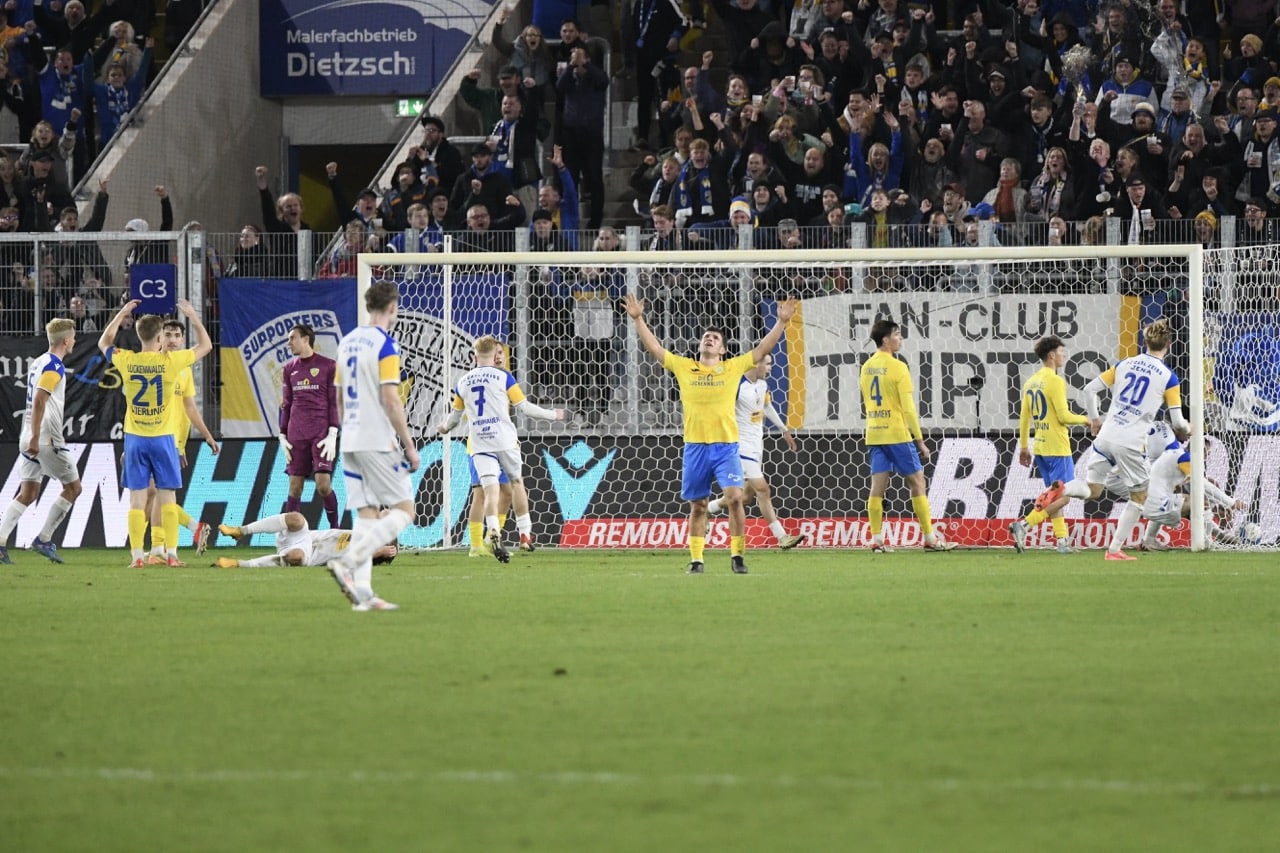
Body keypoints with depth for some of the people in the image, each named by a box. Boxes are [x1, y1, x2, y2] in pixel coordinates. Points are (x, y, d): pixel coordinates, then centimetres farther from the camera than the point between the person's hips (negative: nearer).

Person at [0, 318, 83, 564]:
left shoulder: (38, 363, 16)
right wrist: (35, 438, -24)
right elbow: (39, 401, -22)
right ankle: (43, 540, 2)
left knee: (28, 493, 8)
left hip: (30, 439, 9)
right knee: (73, 487, 3)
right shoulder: (54, 366, -13)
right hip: (46, 439, -9)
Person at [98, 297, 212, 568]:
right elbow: (206, 345, 7)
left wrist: (121, 314, 21)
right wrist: (193, 316, 15)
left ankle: (136, 555, -2)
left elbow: (103, 343, 18)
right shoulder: (170, 361, -9)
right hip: (163, 438, -1)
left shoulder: (126, 361, -5)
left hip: (135, 437, 1)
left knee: (137, 499, 2)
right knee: (167, 497, 4)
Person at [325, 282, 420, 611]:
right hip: (378, 442, -8)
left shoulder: (348, 342, 13)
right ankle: (348, 561, -18)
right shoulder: (385, 344, -11)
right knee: (404, 510, -2)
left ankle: (362, 592, -1)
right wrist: (409, 446, -11)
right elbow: (390, 400, -16)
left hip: (350, 442, 8)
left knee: (366, 515, 7)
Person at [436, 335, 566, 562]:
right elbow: (524, 407, 0)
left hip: (479, 444, 2)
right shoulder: (503, 377, -2)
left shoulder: (463, 382, 9)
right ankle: (525, 532, 21)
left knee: (490, 488, -7)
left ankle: (493, 531, -31)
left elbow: (455, 415, 21)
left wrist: (445, 427, 44)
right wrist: (552, 415, 14)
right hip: (504, 440, -2)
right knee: (516, 482, 18)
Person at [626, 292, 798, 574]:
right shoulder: (684, 368, 8)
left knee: (735, 497, -15)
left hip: (726, 445, -1)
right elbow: (654, 348, 11)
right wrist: (638, 320, 8)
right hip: (695, 446, 1)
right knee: (698, 506, 6)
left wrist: (781, 322, -1)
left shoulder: (733, 368, 6)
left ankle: (737, 555, -5)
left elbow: (763, 349, 6)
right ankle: (696, 559, 14)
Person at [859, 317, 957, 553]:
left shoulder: (866, 367, 9)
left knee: (878, 485, 4)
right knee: (917, 481, 2)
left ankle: (877, 540, 0)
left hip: (874, 434, 6)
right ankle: (930, 538, 3)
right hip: (897, 434, -6)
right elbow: (908, 408, -13)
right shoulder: (897, 367, -12)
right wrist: (920, 441, -9)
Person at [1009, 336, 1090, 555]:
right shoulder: (1055, 381, -13)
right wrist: (1086, 419, 0)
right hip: (1057, 448, -8)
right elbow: (1063, 416, -17)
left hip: (1040, 447, 8)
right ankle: (1024, 525, -16)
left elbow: (1024, 417, 14)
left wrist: (1023, 447, 19)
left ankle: (1061, 539, 12)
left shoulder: (1031, 382, 12)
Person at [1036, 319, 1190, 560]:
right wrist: (1186, 430, 20)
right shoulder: (1168, 377, -3)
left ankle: (1060, 491, -16)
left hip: (1106, 438, 4)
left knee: (1092, 489, 17)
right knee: (1139, 496, 15)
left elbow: (1091, 389, 9)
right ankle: (1115, 549, 11)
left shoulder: (1125, 364, 9)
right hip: (1131, 445, -4)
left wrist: (1094, 419, 24)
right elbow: (1177, 421, -4)